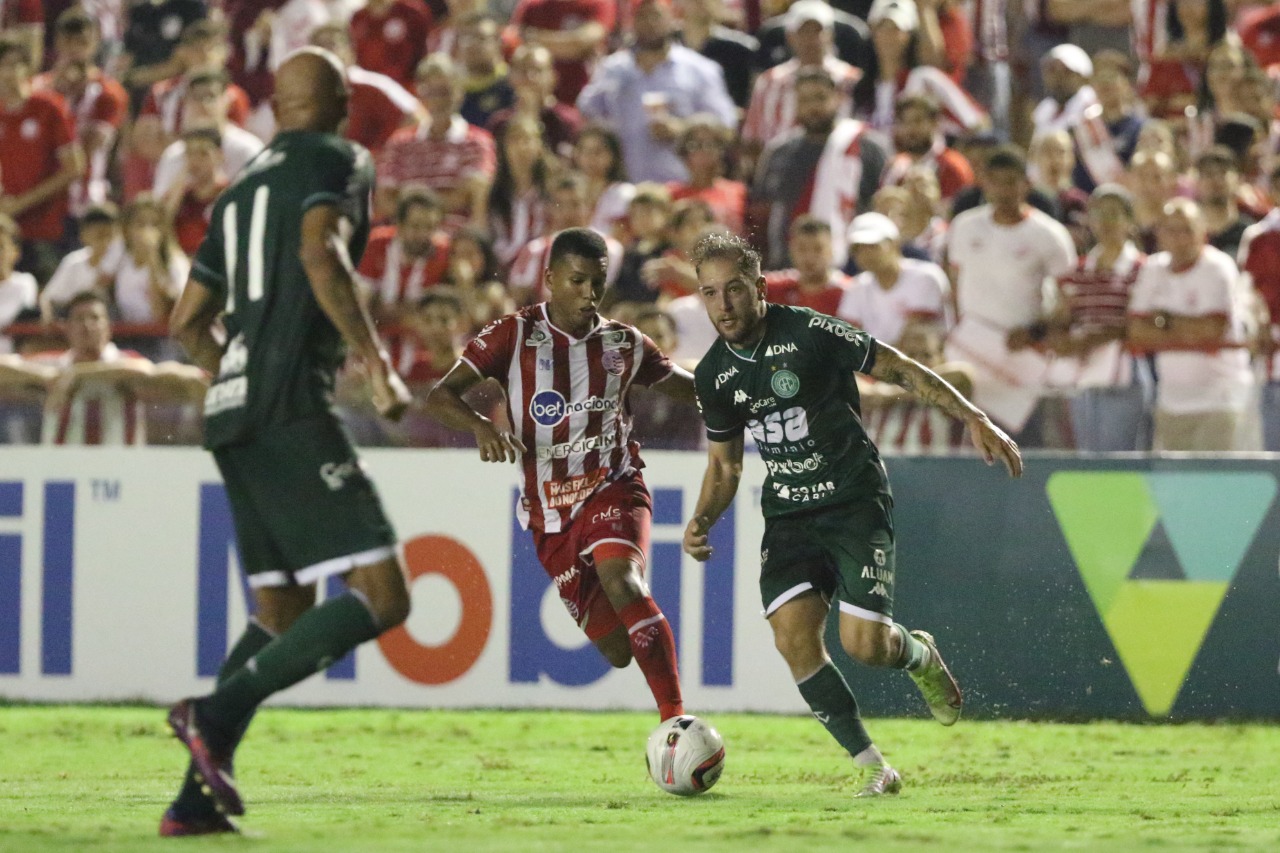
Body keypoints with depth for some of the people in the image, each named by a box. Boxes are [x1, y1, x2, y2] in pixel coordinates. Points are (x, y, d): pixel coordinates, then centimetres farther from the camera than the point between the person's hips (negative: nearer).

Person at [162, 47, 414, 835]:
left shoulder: (242, 191, 23)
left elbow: (188, 321, 26)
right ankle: (217, 713, -20)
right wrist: (379, 365, -18)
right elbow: (321, 254, -19)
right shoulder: (338, 163, 1)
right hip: (290, 409, -8)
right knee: (381, 595, -11)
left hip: (233, 412, 8)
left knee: (284, 609, 14)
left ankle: (196, 798, 5)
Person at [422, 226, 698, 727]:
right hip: (549, 512, 1)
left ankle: (675, 720, -39)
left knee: (622, 582, -33)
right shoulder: (516, 336, -5)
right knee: (616, 648, 3)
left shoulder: (623, 344, 2)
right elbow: (439, 398, -12)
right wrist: (481, 426, -33)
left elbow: (693, 390, 18)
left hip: (613, 489, -1)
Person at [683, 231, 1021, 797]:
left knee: (864, 642, -16)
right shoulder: (713, 375, 3)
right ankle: (870, 765, -3)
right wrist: (701, 521, -3)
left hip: (855, 502, -4)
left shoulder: (808, 333, -14)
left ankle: (920, 657, 24)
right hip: (787, 514, 4)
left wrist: (974, 419, -13)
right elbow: (724, 464, 16)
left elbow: (899, 370, -7)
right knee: (793, 638, -17)